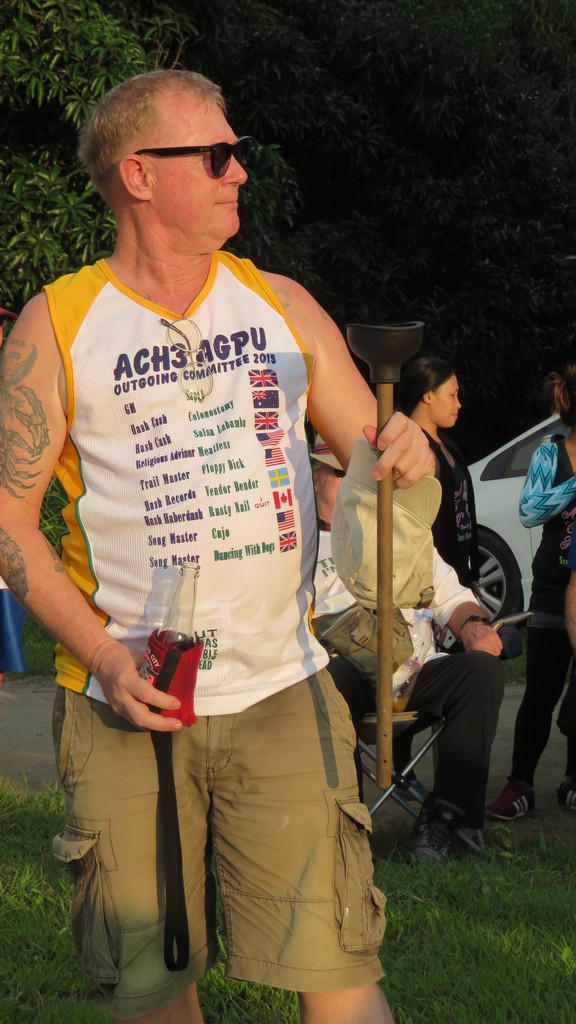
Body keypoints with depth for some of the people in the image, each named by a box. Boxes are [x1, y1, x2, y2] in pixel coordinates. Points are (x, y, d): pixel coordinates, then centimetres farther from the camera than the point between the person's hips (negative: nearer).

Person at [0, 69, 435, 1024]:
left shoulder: (283, 305, 11)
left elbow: (373, 453, 14)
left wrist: (405, 457, -12)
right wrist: (106, 658, -12)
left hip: (283, 695, 2)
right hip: (126, 709, -1)